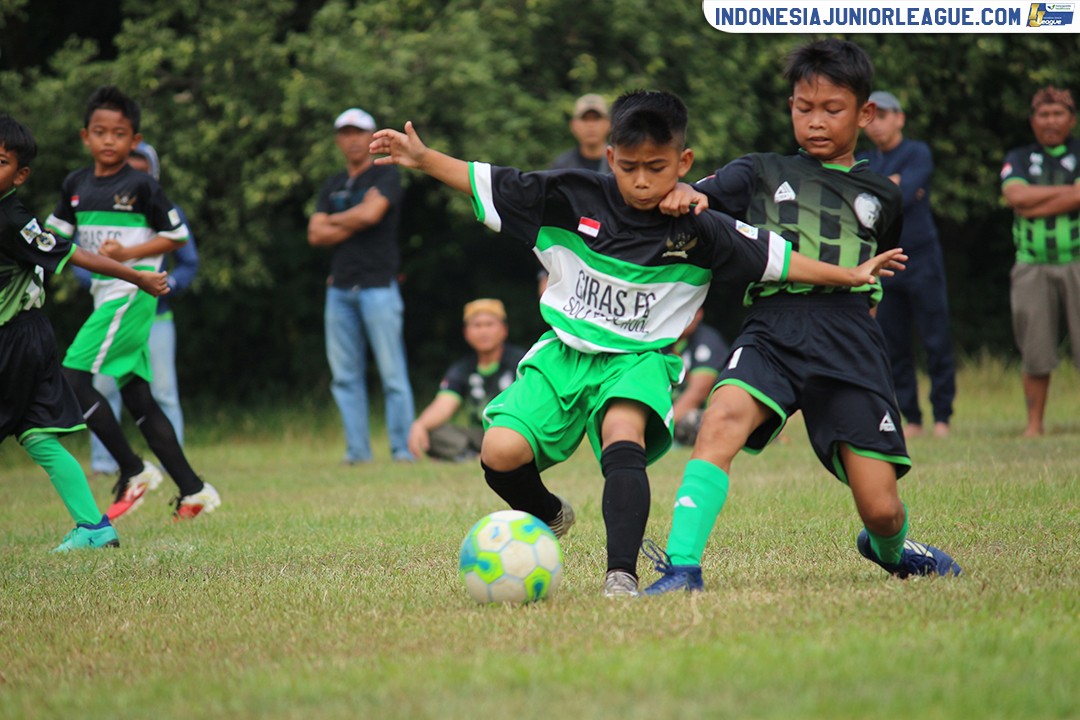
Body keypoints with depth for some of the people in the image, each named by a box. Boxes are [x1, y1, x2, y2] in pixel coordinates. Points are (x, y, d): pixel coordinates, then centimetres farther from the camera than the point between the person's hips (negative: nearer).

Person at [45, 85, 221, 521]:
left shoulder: (141, 186, -8)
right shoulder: (75, 185, 10)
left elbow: (176, 236, -3)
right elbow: (54, 237, 18)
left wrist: (127, 253, -13)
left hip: (132, 293, -7)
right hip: (105, 296, 7)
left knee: (73, 378, -16)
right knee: (137, 398, 8)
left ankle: (134, 471, -8)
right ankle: (193, 491, 12)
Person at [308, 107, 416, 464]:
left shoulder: (385, 176, 2)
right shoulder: (333, 186, 18)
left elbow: (370, 213, -15)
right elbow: (316, 235, 7)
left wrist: (335, 221, 2)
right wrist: (354, 224, -6)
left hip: (377, 286, -6)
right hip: (340, 288, 6)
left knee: (392, 373, -7)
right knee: (345, 375, 4)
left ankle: (403, 447, -5)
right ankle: (357, 448, 7)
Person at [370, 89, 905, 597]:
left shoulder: (698, 231, -5)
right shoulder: (572, 198, -4)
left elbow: (772, 257, 3)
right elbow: (488, 184, 2)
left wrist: (848, 275, 2)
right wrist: (424, 159, -5)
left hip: (638, 360, -2)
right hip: (564, 351, 2)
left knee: (623, 442, -34)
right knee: (501, 453, -17)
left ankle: (622, 576, -39)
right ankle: (549, 516, 17)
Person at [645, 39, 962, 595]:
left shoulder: (879, 195, 20)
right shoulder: (763, 174, 15)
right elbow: (696, 196, -1)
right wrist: (685, 193, -21)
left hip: (850, 344, 1)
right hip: (771, 334, -1)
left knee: (880, 508, -4)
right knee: (722, 420, -33)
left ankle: (889, 550, 33)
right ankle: (682, 567, -35)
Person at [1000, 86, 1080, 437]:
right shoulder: (1019, 159, 14)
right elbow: (1015, 194, -6)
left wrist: (1035, 208, -7)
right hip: (1033, 266, 2)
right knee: (1035, 351, -1)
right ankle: (1034, 422, 5)